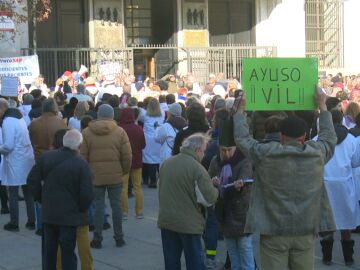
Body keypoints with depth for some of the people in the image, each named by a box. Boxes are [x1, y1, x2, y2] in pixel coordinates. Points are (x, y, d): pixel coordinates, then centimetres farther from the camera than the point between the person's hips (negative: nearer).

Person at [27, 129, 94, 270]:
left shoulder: (45, 157, -1)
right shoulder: (81, 164, -14)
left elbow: (32, 180, 3)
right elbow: (87, 194, -15)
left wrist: (41, 199, 14)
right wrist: (81, 208, 3)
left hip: (48, 212, 4)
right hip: (69, 215, -4)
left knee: (49, 250, 16)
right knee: (68, 252, 3)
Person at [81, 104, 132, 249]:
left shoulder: (86, 132, -1)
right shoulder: (120, 132, -2)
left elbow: (82, 156, -1)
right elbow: (127, 155, -3)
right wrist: (124, 171, 12)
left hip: (95, 176, 0)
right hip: (115, 176, 0)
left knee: (98, 206, 6)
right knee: (116, 205, 9)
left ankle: (97, 238, 8)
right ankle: (119, 237, 15)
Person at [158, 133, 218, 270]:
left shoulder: (166, 163, 4)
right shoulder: (197, 168, -15)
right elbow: (210, 198, -18)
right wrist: (215, 188, 2)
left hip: (166, 221, 5)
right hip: (188, 223, -5)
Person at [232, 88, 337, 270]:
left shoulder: (266, 153, -9)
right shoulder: (317, 153, -2)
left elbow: (242, 138, 6)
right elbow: (329, 137, 18)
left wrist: (240, 110, 18)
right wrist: (322, 106, 29)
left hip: (274, 231, -2)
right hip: (305, 231, 2)